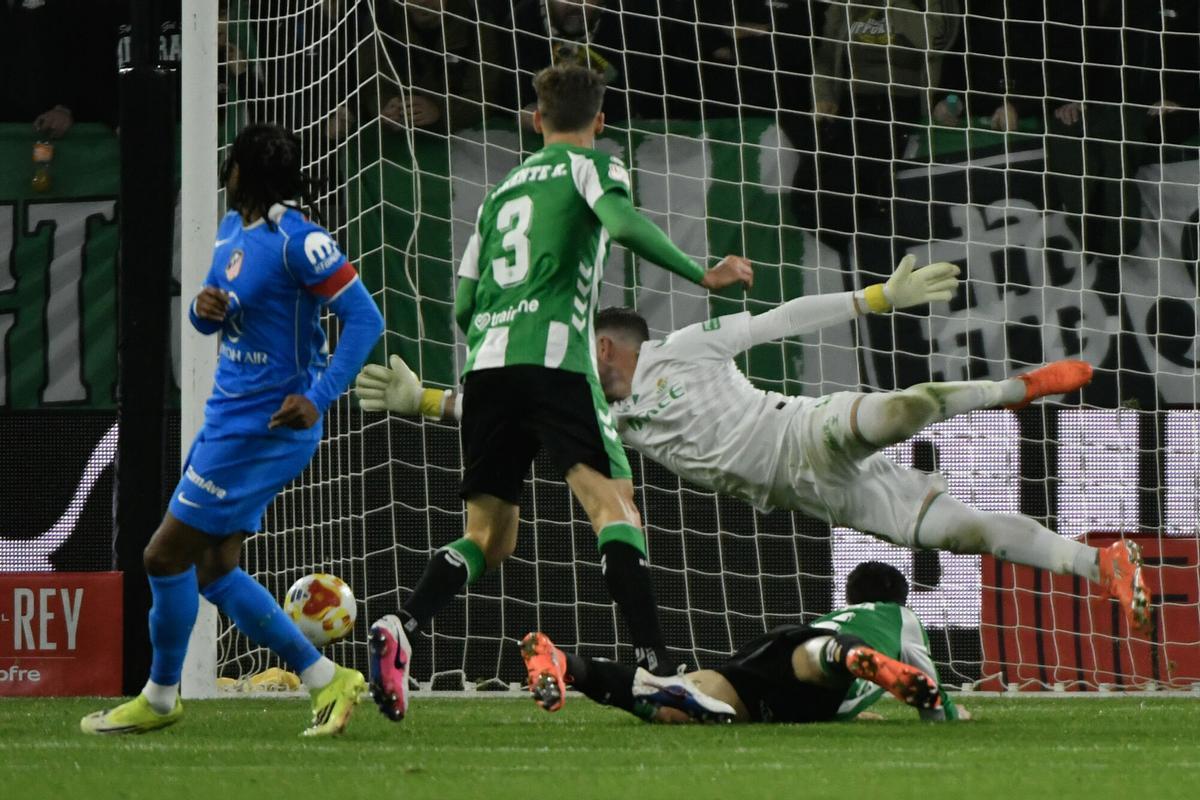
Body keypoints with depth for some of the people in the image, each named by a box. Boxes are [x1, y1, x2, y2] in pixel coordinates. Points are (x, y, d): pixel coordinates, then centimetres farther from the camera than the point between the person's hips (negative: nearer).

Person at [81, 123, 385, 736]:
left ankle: (160, 697, 15)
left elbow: (364, 318, -19)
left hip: (262, 426, -10)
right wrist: (205, 307, -4)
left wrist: (319, 397, -27)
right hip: (231, 417, 10)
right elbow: (210, 320, 21)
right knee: (212, 570, 11)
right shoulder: (232, 230, 10)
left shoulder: (298, 241, -18)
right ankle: (327, 680, 14)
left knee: (167, 555, -3)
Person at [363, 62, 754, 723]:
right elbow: (622, 223, -12)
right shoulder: (591, 167, 12)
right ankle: (652, 662, -28)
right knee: (612, 504, -12)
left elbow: (462, 306, 24)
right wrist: (702, 275, -13)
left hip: (485, 363, 5)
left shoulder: (499, 192, 27)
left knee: (488, 537, 10)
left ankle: (400, 627, -14)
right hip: (554, 357, -5)